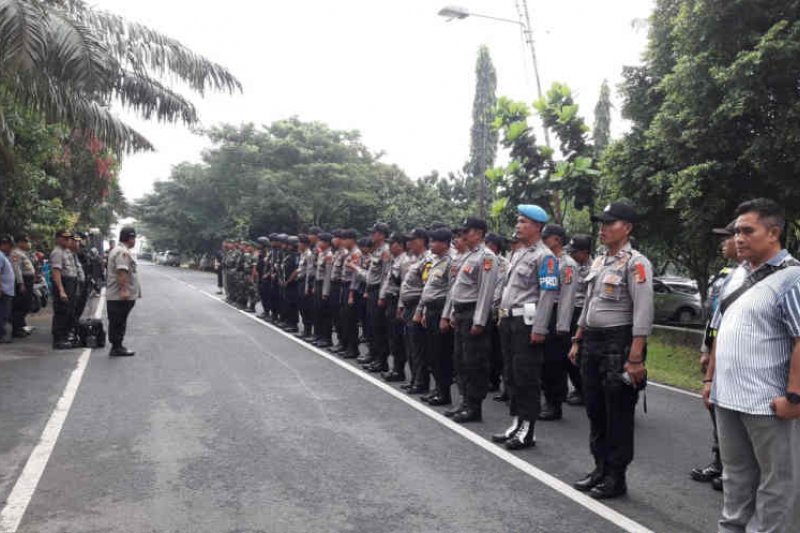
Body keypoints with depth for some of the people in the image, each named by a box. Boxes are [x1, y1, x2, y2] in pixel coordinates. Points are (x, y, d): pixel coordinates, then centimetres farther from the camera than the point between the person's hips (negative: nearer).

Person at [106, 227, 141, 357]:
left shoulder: (117, 250, 21)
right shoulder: (123, 252, -15)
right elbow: (122, 272, -27)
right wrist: (124, 289, -31)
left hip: (114, 295, 11)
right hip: (121, 296, -11)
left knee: (117, 323, 14)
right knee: (118, 323, -5)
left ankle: (117, 346, 20)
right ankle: (117, 348, -1)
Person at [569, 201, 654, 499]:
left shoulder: (636, 263, -13)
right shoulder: (598, 262, 13)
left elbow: (643, 314, -18)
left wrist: (635, 358, -22)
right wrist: (577, 342, 16)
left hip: (618, 344, -8)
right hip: (592, 343, 8)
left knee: (618, 415, 4)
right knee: (595, 411, 16)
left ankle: (616, 478, 17)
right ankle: (600, 468, 30)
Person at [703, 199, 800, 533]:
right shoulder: (737, 274, 12)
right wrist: (710, 379, 15)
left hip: (766, 401, -8)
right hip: (727, 396, 8)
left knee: (773, 478, 8)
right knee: (735, 472, 19)